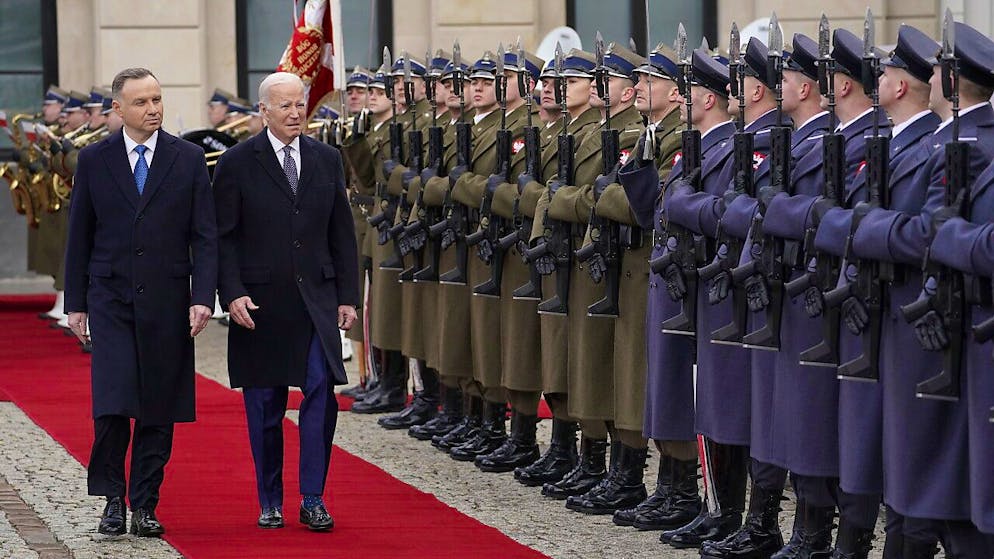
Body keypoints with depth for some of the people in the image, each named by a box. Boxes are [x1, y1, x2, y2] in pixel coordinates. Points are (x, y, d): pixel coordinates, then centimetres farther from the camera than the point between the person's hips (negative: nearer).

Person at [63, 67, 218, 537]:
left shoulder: (188, 159, 3)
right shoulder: (94, 159, 4)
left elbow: (204, 236, 2)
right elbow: (80, 236, 8)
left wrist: (202, 298, -8)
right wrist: (75, 303, 5)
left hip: (166, 301, 1)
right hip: (111, 298, -1)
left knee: (159, 408, 3)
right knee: (112, 402, -12)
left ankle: (145, 505, 11)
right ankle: (112, 499, 1)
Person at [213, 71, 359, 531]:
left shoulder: (327, 159, 8)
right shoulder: (237, 163, -2)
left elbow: (342, 232, 11)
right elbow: (224, 237, -2)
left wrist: (348, 296, 6)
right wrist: (232, 294, -12)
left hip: (317, 299, 2)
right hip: (260, 302, -2)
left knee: (322, 395, -7)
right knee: (265, 407, 5)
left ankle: (313, 499, 2)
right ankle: (270, 502, 15)